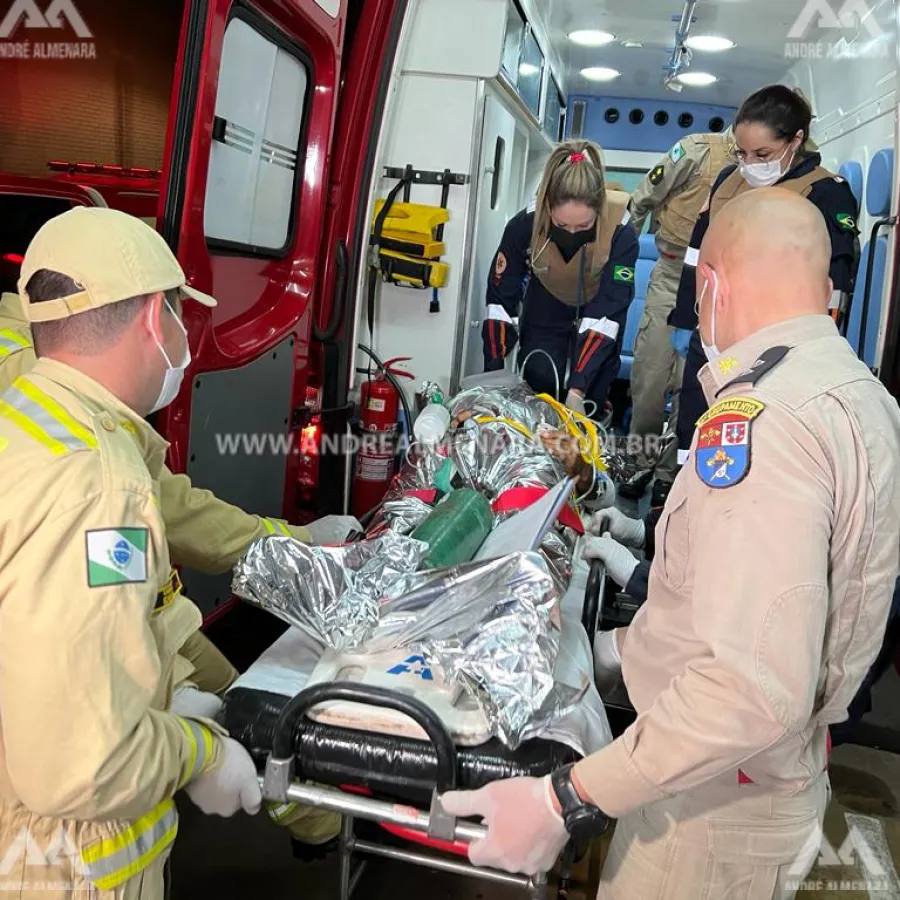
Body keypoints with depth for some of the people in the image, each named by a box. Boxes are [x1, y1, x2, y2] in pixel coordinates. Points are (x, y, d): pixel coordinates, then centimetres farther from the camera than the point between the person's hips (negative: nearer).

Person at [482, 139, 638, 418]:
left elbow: (606, 312, -37)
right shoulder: (525, 224, -32)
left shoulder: (621, 233, -36)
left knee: (588, 408, -3)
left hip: (599, 312, -1)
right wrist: (493, 373, -28)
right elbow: (500, 298, -22)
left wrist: (577, 388, -45)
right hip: (546, 310, 1)